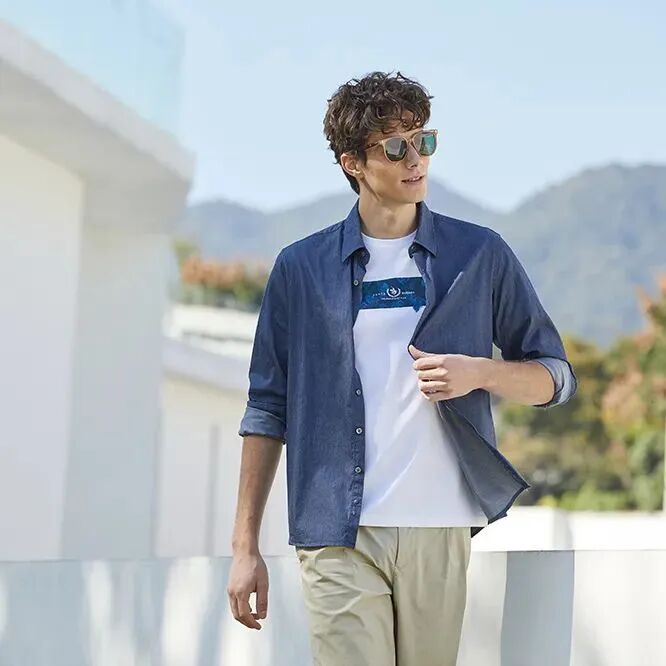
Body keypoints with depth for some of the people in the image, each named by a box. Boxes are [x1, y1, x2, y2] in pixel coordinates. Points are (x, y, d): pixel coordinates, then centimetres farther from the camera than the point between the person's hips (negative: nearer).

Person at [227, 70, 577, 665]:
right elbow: (268, 409, 10)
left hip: (441, 530, 1)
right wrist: (246, 546, 6)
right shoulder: (302, 268, 7)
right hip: (338, 538, -1)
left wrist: (478, 372, -9)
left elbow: (555, 377, 12)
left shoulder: (481, 255, 7)